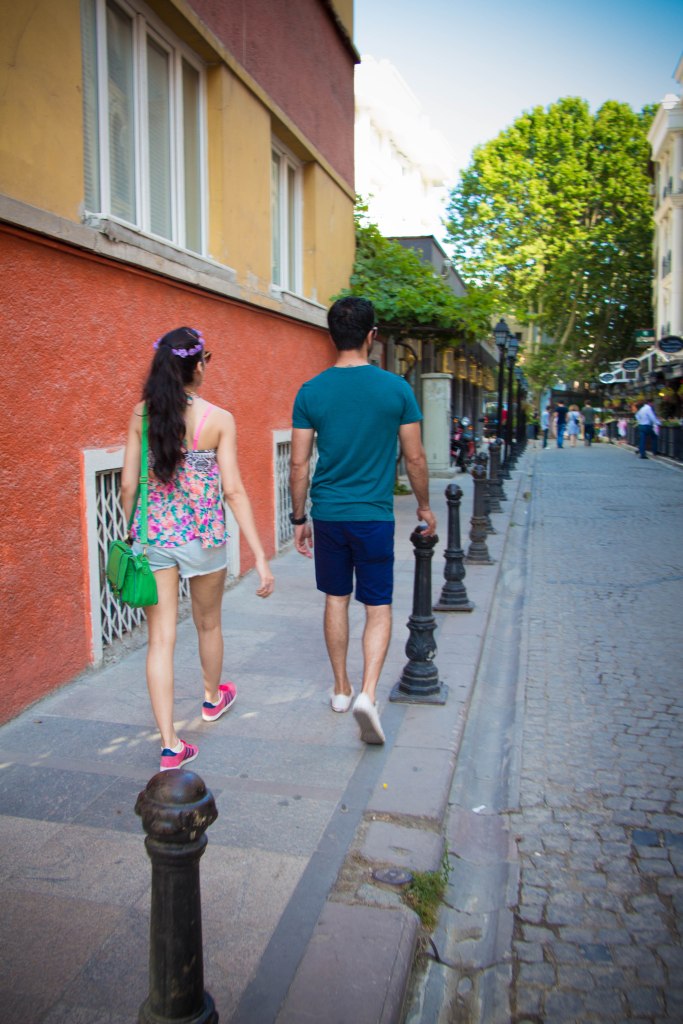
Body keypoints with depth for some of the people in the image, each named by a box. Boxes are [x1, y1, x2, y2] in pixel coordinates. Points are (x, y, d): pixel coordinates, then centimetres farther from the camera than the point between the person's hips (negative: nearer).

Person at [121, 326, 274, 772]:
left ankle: (170, 744, 5)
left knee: (161, 639, 5)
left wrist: (132, 532, 17)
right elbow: (234, 491, -13)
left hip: (153, 535, 2)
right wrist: (260, 557, -11)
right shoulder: (218, 419, -10)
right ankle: (213, 697, 46)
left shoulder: (142, 414, -2)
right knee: (209, 624, 22)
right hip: (203, 536, -2)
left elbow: (128, 485, 1)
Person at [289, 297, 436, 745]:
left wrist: (299, 518, 9)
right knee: (378, 608, 7)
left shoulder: (311, 392, -2)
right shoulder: (396, 388, -5)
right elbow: (415, 459, -1)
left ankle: (342, 688, 29)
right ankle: (368, 693, -9)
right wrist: (425, 506, 14)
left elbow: (299, 464, -1)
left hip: (327, 514, 2)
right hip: (374, 516, -2)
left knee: (336, 599, 17)